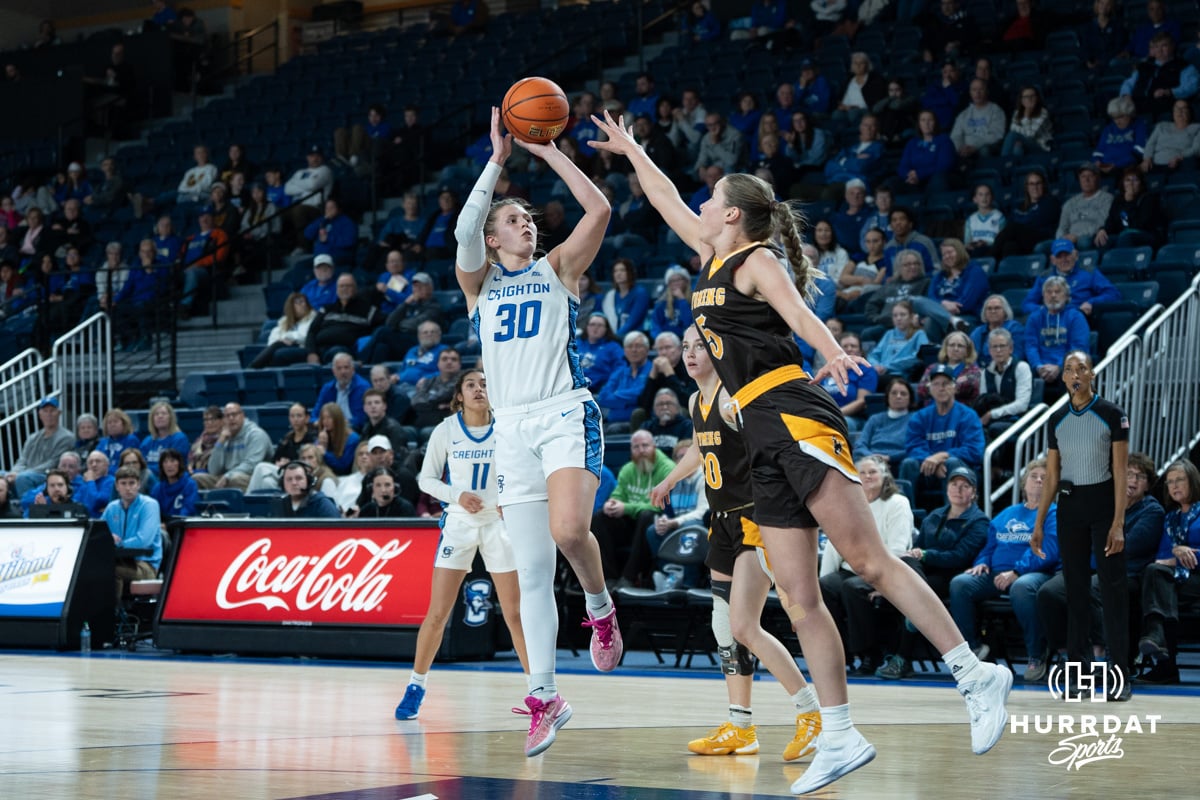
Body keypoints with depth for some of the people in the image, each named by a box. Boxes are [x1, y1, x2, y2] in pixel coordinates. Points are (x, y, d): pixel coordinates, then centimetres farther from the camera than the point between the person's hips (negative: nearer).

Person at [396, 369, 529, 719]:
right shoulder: (446, 430, -5)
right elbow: (426, 479, 1)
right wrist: (458, 496, -16)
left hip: (499, 523, 0)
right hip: (458, 523, 0)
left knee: (515, 614, 0)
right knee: (437, 614, -3)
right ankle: (416, 687, 12)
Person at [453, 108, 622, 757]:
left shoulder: (557, 269, 11)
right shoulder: (479, 282, 14)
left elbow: (599, 210, -3)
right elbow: (464, 229, -7)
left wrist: (548, 152, -1)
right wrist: (498, 158, -8)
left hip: (565, 413, -2)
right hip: (512, 427, 3)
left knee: (568, 530, -28)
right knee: (531, 570, 1)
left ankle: (600, 608, 3)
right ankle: (544, 697, 7)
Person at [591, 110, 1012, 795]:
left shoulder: (759, 260, -1)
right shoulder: (714, 258, 22)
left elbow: (801, 316, -19)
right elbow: (669, 203, 38)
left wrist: (833, 353, -39)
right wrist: (630, 149, 47)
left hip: (796, 418, -8)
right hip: (763, 437, 8)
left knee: (868, 560, -16)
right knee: (798, 598, 1)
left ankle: (977, 677, -15)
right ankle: (840, 739, 0)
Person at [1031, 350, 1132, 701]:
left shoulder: (1111, 415, -4)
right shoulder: (1056, 421, 9)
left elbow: (1120, 472, -7)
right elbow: (1051, 476, 12)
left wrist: (1118, 523, -14)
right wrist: (1039, 522, 7)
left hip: (1102, 502, -4)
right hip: (1069, 505, 4)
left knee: (1113, 589, -6)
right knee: (1076, 589, 6)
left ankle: (1121, 674, -6)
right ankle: (1078, 669, 10)